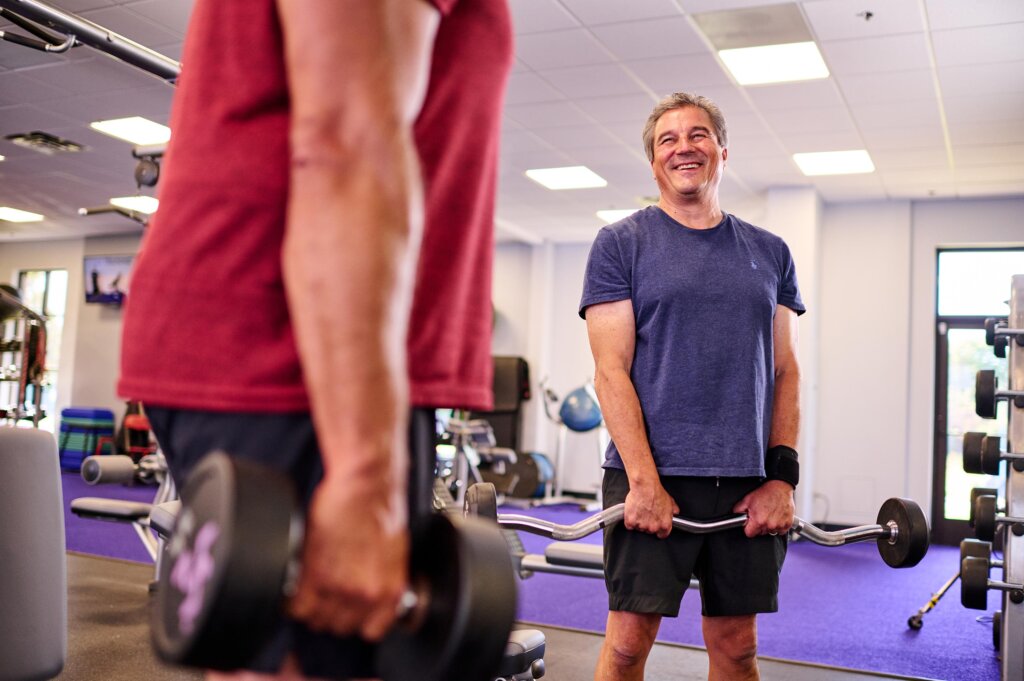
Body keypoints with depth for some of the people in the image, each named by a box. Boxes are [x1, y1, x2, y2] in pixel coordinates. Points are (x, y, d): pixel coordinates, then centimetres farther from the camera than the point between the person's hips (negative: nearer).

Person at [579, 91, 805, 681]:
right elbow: (612, 372, -6)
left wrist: (782, 476, -1)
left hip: (749, 482, 3)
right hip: (653, 476, -3)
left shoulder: (769, 254, 13)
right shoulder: (622, 244, 2)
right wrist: (645, 480, -15)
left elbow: (785, 372, 10)